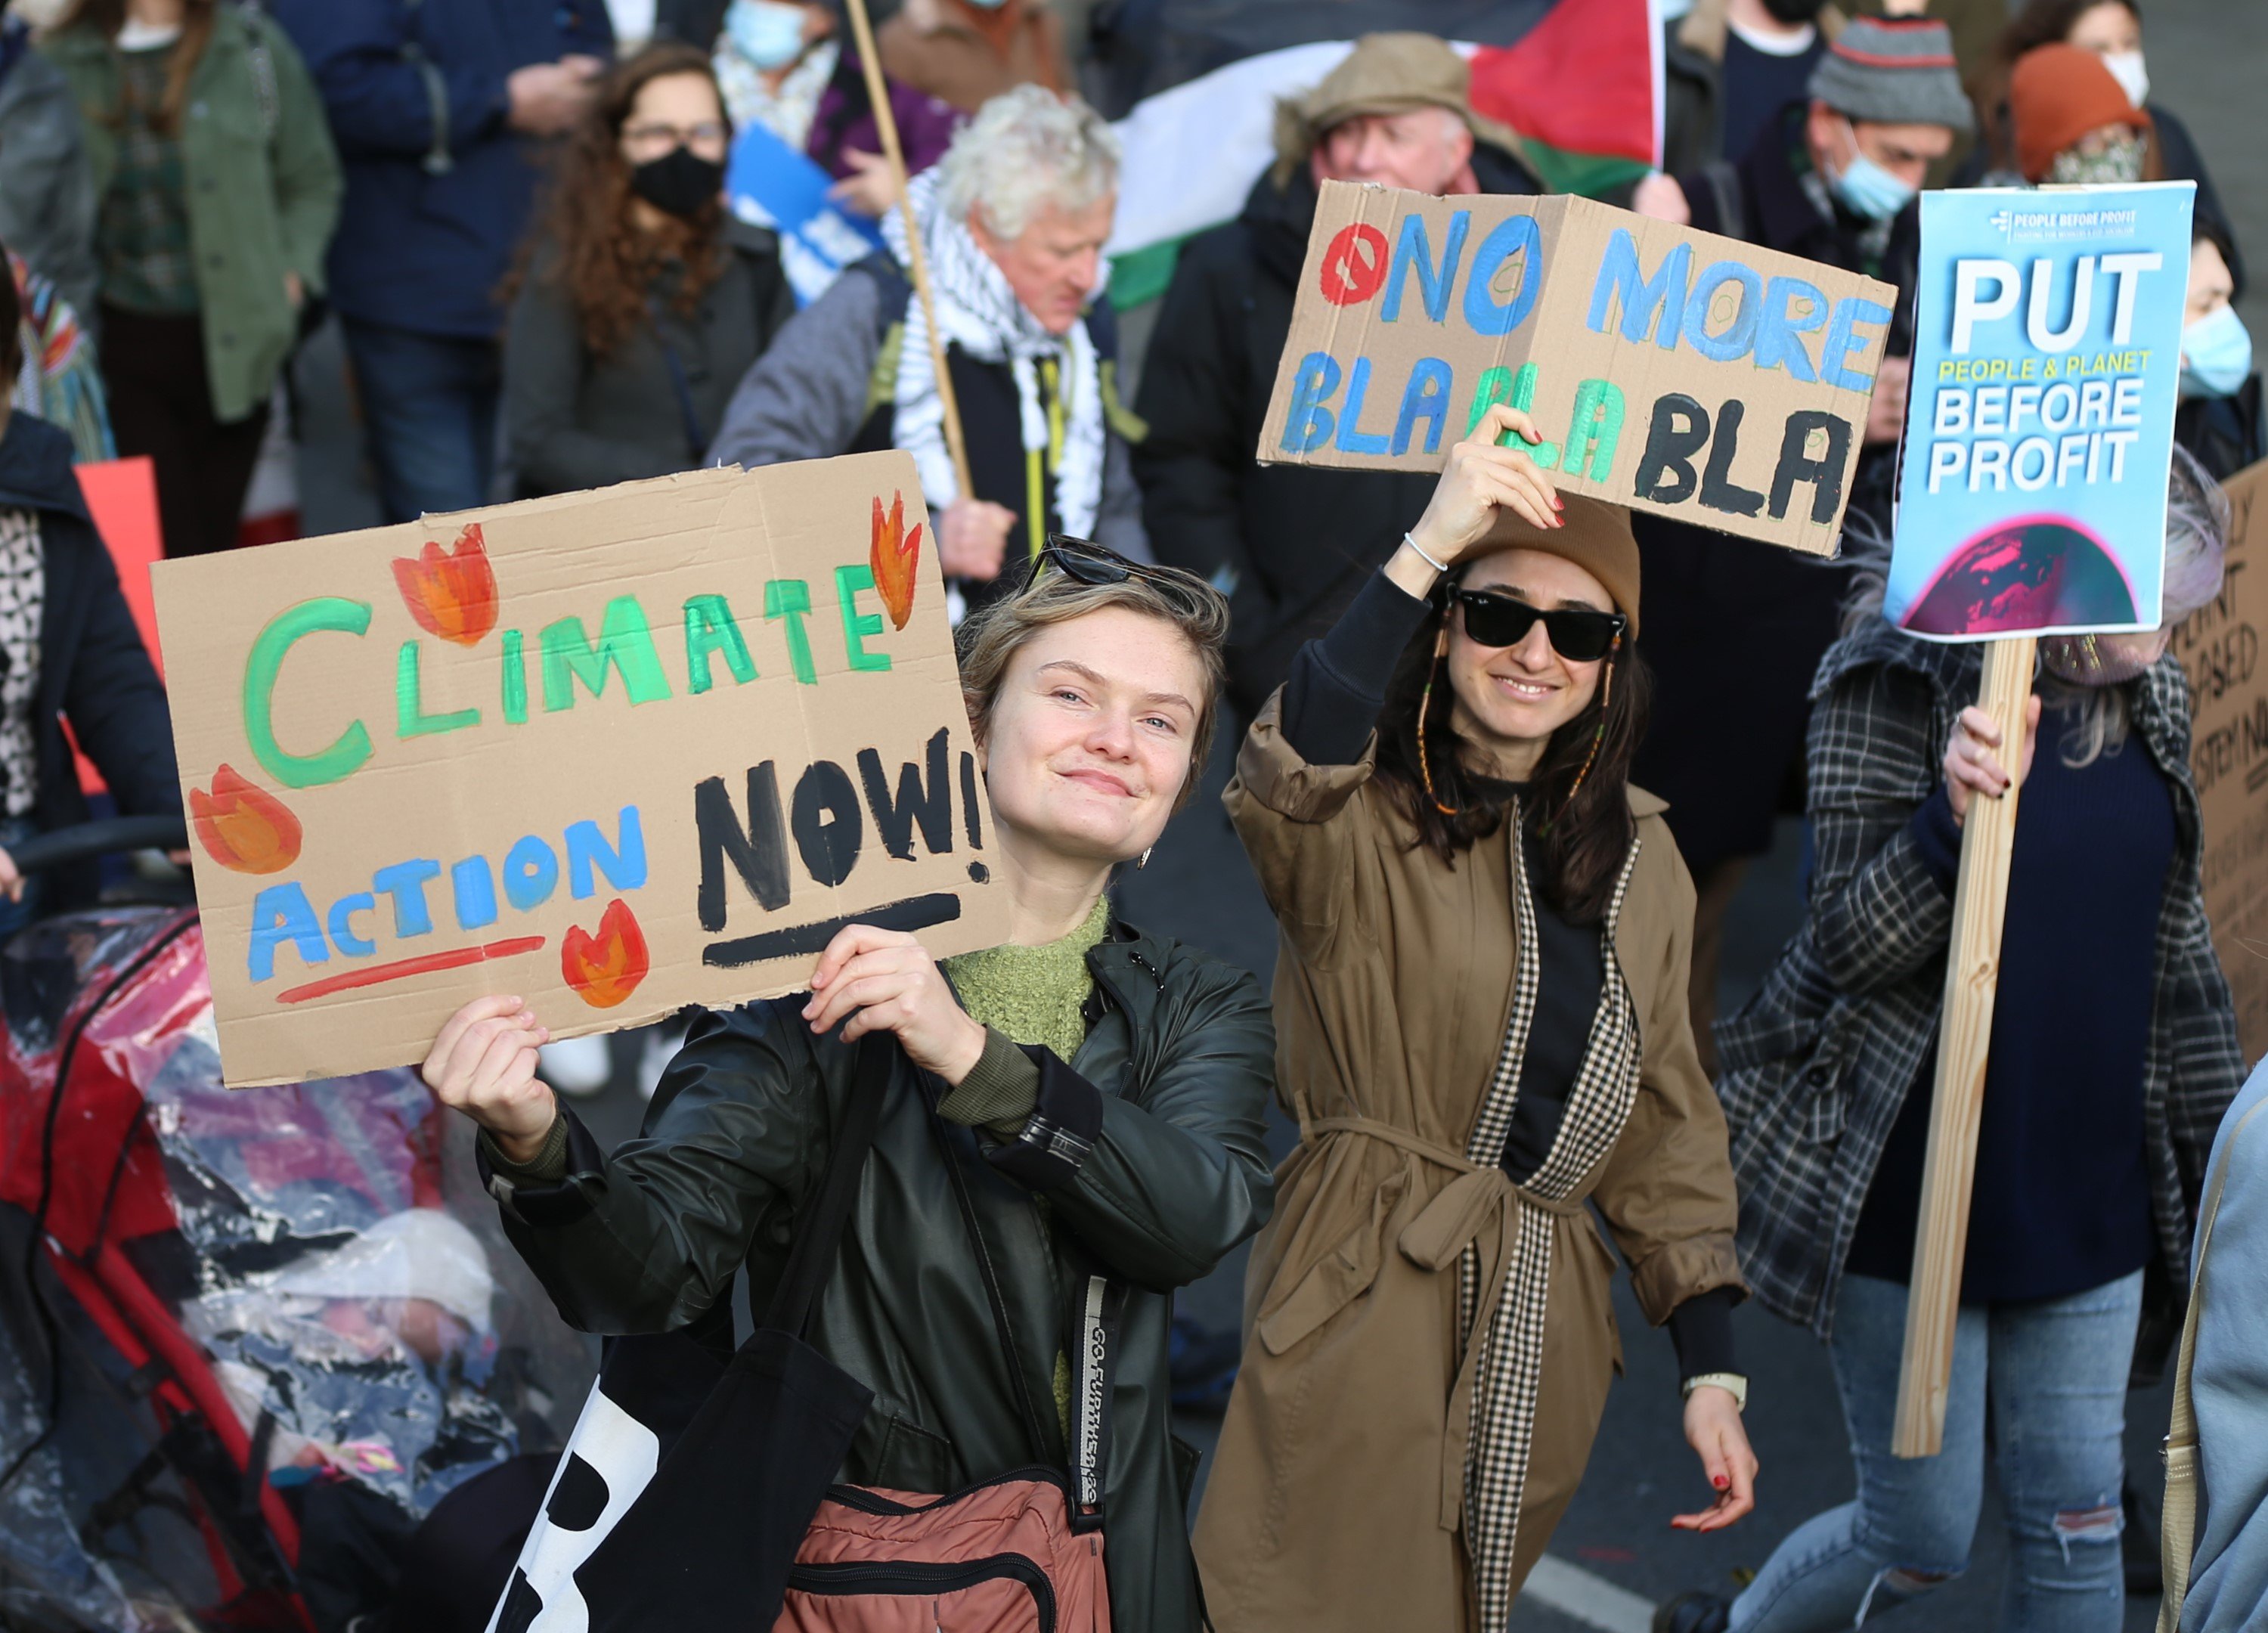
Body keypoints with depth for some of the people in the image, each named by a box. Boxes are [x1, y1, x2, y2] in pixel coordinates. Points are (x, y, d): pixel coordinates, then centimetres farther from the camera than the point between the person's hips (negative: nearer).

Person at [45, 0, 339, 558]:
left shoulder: (252, 46, 4)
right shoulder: (67, 62, 3)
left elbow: (313, 183, 10)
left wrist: (291, 274, -3)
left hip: (233, 341, 1)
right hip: (124, 342, -1)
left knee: (216, 539, 6)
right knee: (169, 550, -7)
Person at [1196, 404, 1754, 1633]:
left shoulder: (1639, 859, 11)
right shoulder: (1366, 820, -6)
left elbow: (1665, 1121, 14)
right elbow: (1284, 784, -33)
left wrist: (1711, 1368, 8)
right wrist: (1425, 548, -39)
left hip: (1537, 1344, 5)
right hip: (1361, 1330, -5)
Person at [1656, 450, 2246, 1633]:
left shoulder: (2148, 694, 4)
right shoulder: (1901, 680, -14)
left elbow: (2173, 940, 15)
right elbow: (1848, 945, -15)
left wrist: (2224, 1147, 17)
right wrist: (1956, 814, -32)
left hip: (2090, 1194, 5)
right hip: (1918, 1193, -5)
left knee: (2076, 1533, 8)